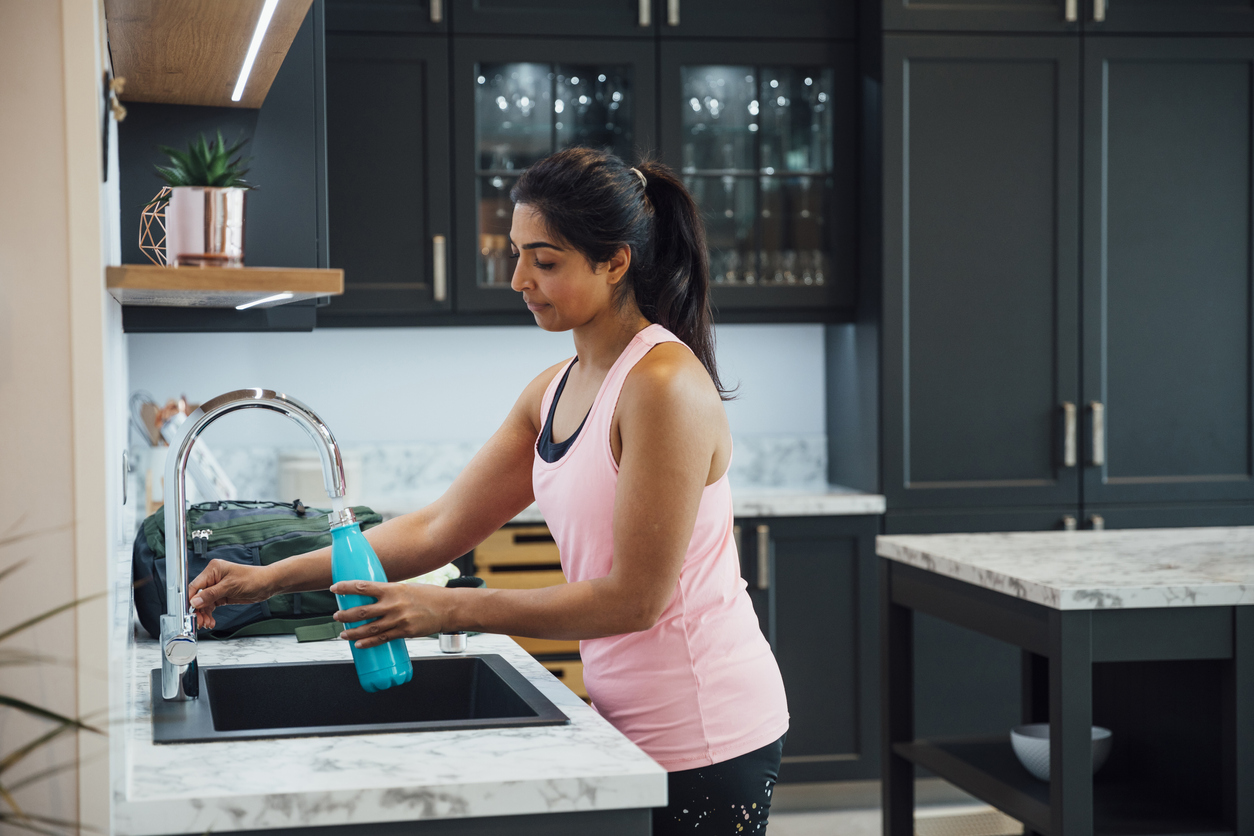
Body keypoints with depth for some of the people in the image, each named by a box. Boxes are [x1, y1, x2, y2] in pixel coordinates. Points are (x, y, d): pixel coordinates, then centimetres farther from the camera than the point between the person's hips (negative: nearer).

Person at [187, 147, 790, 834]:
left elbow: (635, 597, -20)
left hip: (708, 738, -8)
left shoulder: (664, 385, -19)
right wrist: (274, 578, 4)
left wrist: (450, 610, -20)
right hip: (634, 725, 8)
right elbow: (440, 529, 10)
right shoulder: (555, 391, 8)